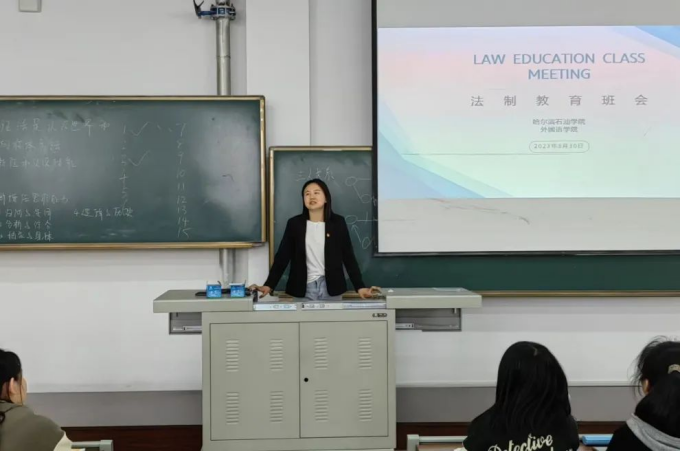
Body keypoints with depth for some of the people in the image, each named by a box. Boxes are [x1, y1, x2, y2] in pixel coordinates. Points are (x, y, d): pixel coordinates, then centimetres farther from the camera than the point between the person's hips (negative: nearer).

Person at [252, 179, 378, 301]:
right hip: (303, 289, 0)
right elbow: (282, 257, 0)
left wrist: (360, 287, -8)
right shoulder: (295, 223, 1)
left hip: (330, 288, 0)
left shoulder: (338, 222, 0)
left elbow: (349, 257, 1)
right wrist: (269, 285, -10)